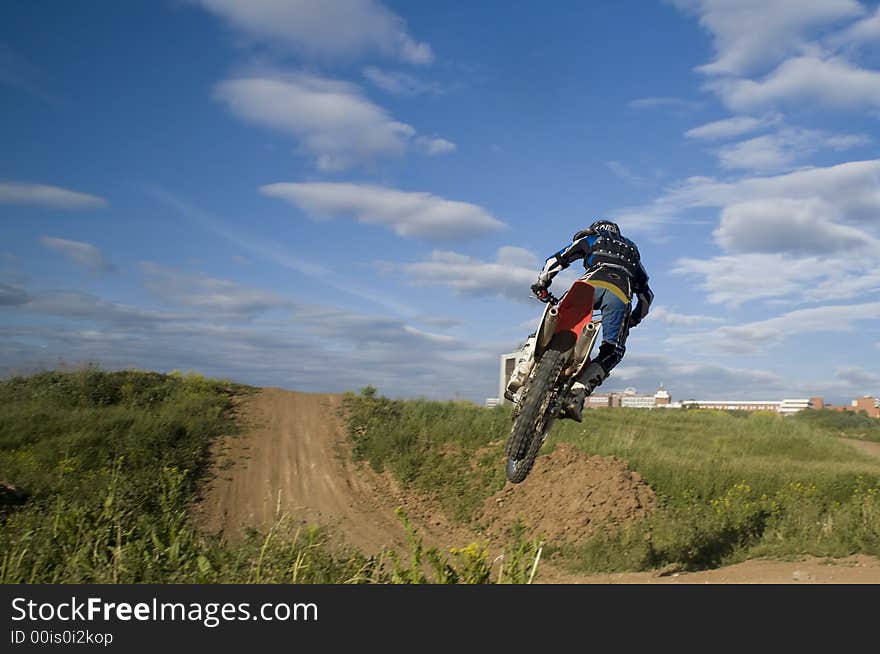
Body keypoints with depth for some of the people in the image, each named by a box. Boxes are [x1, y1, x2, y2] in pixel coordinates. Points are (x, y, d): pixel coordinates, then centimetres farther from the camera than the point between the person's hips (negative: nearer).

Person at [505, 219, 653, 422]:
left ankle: (519, 378, -11)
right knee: (612, 351, 5)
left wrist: (541, 283, 31)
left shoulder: (591, 239, 35)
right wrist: (634, 319, 50)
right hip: (622, 293, 2)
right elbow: (646, 293, 41)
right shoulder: (632, 250, 44)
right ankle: (576, 395, -16)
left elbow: (557, 259, 23)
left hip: (593, 282, -2)